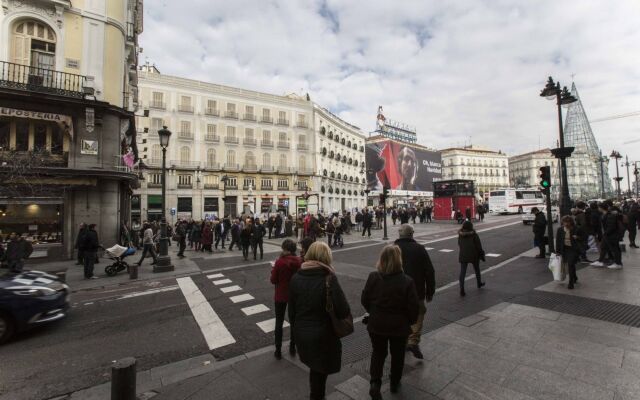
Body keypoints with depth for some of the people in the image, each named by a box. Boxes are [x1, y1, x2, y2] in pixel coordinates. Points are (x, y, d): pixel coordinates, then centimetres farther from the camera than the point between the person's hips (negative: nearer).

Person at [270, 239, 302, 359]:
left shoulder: (279, 262, -20)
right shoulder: (299, 261, -11)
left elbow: (273, 280, -12)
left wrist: (273, 270, 4)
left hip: (281, 296, -2)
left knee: (279, 323, 14)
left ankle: (278, 351, 22)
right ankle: (292, 347, 32)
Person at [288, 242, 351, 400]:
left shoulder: (296, 278, -7)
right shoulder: (329, 279, -22)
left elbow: (291, 310, 1)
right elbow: (344, 311, -25)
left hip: (301, 334, 5)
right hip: (323, 335, -4)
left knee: (314, 368, 27)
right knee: (320, 371, 19)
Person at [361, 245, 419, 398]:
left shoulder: (373, 277, -14)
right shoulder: (407, 281, -21)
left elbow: (365, 300, -4)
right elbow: (413, 307, -15)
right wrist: (410, 321, 5)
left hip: (376, 325, 1)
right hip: (399, 326, -1)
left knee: (378, 353, 22)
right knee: (397, 355, 23)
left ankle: (375, 383, 9)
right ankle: (394, 383, 40)